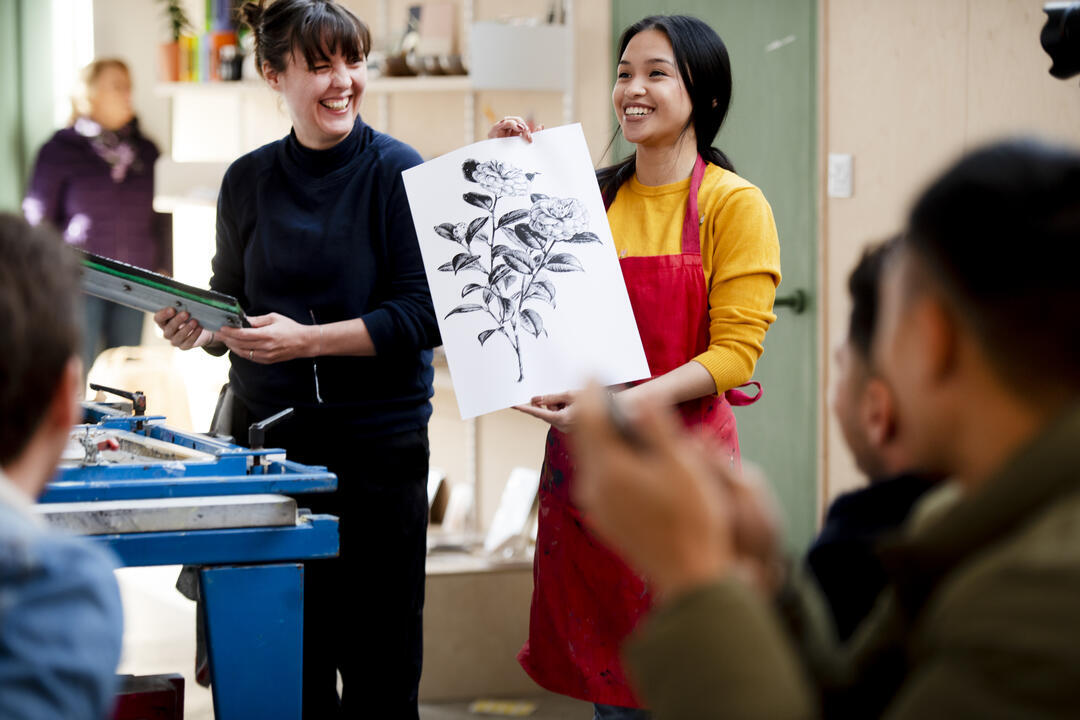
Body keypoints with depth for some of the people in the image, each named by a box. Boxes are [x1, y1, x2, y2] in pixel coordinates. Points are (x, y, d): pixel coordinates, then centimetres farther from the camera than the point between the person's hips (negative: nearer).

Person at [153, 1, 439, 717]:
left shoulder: (396, 172, -6)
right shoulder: (248, 181, 8)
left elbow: (424, 314, -11)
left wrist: (306, 339, -19)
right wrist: (199, 327, -4)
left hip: (378, 443, -4)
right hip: (268, 435, 4)